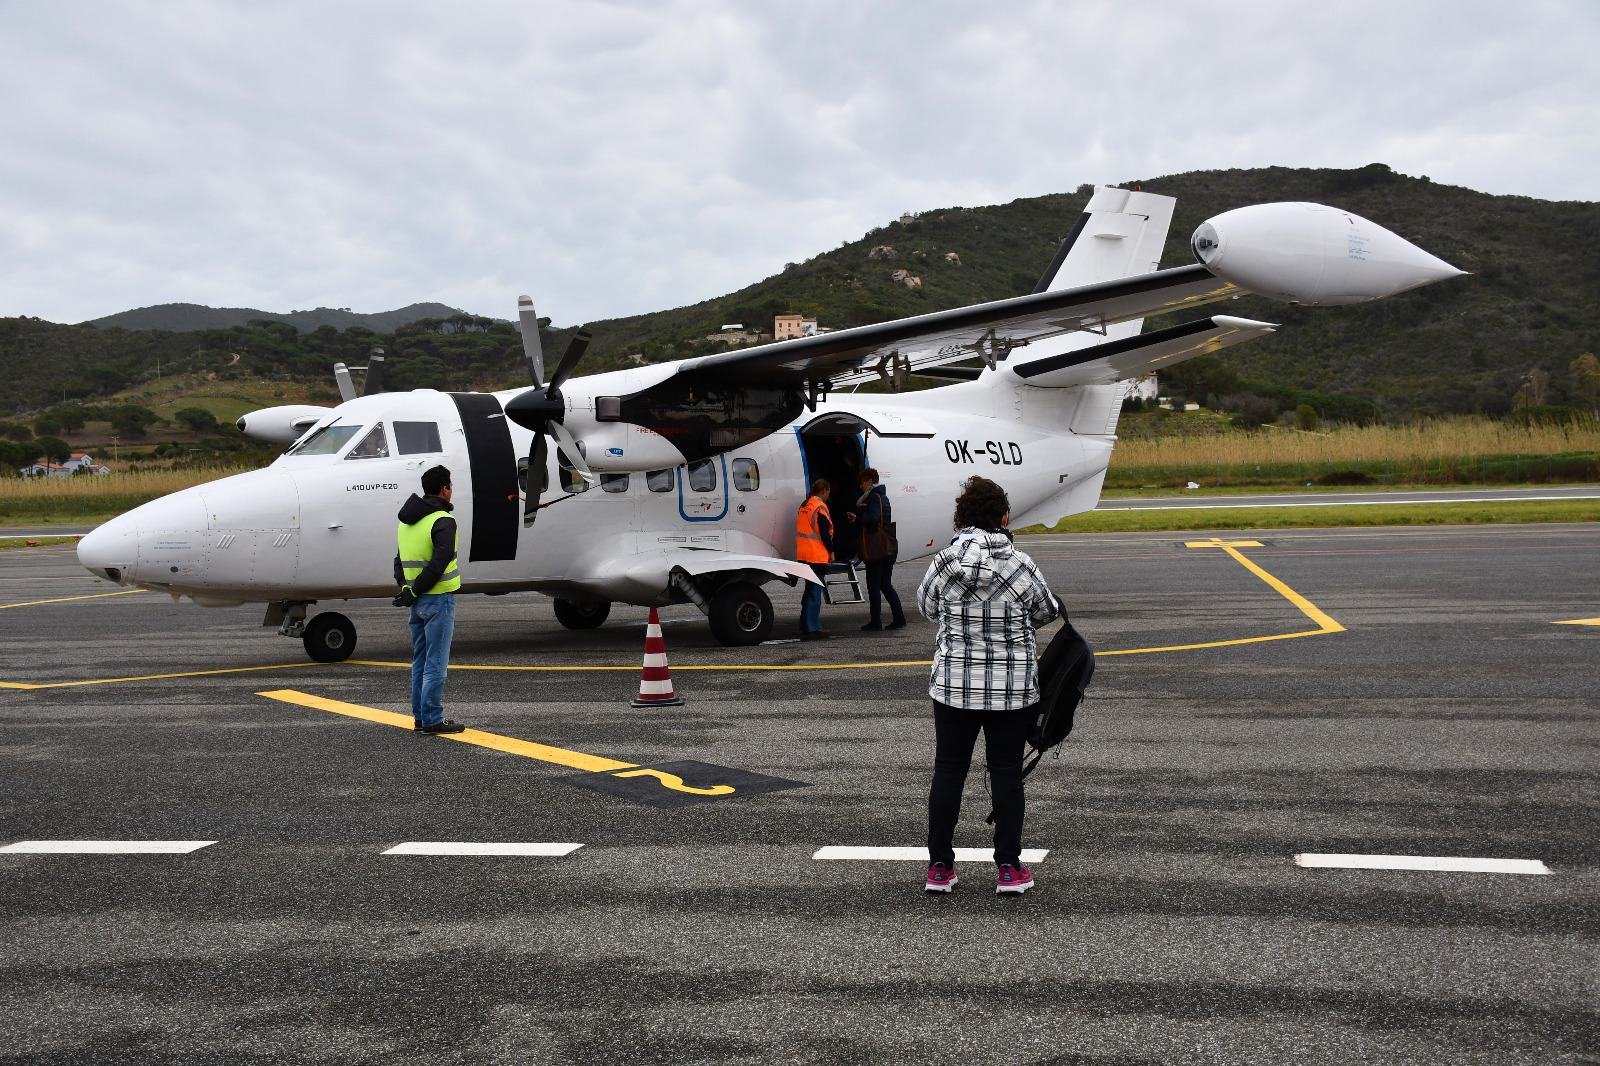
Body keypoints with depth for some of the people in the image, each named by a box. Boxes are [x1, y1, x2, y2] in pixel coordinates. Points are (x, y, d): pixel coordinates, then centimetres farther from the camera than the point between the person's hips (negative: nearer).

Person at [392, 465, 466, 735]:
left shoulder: (407, 520, 13)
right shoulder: (443, 521, -14)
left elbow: (400, 559, 11)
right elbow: (439, 563, -21)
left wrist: (405, 587, 0)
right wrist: (414, 593, -14)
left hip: (418, 602, 8)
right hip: (438, 600, -8)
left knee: (420, 661, 14)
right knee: (436, 663, -4)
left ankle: (420, 716, 19)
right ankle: (432, 719, -1)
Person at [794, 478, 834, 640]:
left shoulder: (805, 505, 14)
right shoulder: (820, 507, -13)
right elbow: (824, 533, -15)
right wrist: (831, 551, -5)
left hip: (804, 554, 9)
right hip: (817, 555, -9)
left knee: (811, 590, 17)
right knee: (814, 592, -6)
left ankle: (807, 625, 23)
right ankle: (811, 629, -6)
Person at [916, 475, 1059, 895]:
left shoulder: (943, 564, -8)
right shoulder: (1021, 566, -12)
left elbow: (927, 607, 10)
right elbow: (1046, 612, 5)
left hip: (953, 685, 1)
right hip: (1013, 688, -1)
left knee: (948, 771, 10)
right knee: (1007, 773, 9)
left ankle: (939, 866, 17)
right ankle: (1009, 868, 16)